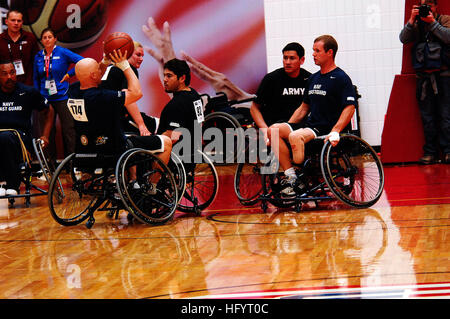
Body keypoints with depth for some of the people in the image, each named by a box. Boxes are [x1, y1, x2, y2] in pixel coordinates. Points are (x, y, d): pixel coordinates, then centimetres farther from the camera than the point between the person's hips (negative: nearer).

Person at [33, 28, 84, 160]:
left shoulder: (62, 52, -3)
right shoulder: (38, 57, 9)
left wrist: (69, 74, -9)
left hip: (62, 98, -4)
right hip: (45, 99, 4)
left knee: (68, 129, -4)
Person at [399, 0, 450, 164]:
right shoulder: (416, 24, 13)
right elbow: (403, 38, -1)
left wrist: (432, 22, -13)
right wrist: (412, 20, -11)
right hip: (423, 76, 3)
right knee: (427, 117, 4)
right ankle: (430, 152, 9)